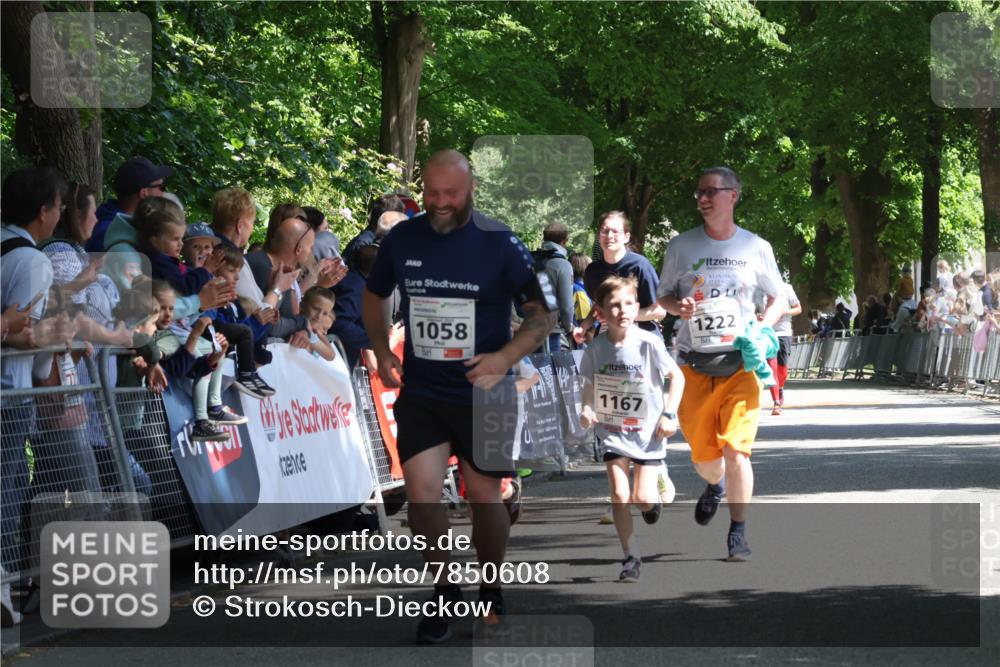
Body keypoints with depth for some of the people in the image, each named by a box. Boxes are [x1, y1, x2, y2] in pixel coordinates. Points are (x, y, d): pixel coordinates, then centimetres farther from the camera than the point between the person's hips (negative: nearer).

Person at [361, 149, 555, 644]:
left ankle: (491, 590, 32)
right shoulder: (401, 240, -2)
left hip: (480, 395, -2)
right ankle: (445, 593, 12)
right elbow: (373, 296, 16)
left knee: (485, 498, 8)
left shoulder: (499, 244, -11)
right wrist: (381, 351, 1)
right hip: (420, 394, 2)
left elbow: (543, 314, -7)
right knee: (422, 496, -9)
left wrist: (505, 357, -22)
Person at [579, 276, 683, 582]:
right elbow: (590, 383, 8)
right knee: (619, 495, -9)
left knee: (642, 498, -4)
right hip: (612, 431, 2)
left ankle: (652, 497, 35)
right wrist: (587, 409, -10)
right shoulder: (596, 348, -8)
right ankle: (631, 557, 4)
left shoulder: (649, 344, -15)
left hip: (647, 430, -1)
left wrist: (669, 414, -11)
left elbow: (676, 376, -4)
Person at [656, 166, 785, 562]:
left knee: (737, 449, -14)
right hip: (694, 363, 2)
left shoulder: (756, 248, 3)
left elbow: (777, 300, 14)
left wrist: (762, 329, -6)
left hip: (740, 362, -2)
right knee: (702, 454, 8)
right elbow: (663, 296, 14)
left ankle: (738, 533, -4)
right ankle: (715, 486, 45)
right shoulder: (681, 246, 5)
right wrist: (678, 306, -10)